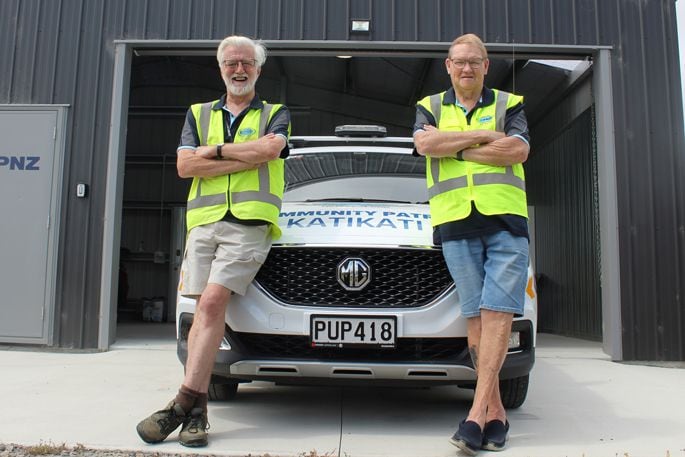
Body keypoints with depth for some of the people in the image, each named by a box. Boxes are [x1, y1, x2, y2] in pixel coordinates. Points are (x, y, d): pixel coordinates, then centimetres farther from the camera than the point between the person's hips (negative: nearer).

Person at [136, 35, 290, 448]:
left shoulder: (275, 114, 16)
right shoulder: (199, 114, 22)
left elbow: (270, 149, -8)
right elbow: (185, 165, 5)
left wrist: (217, 150, -1)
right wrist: (247, 159, -1)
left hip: (250, 223, -3)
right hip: (204, 220, 3)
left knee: (212, 302, -18)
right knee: (206, 309, -2)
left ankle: (184, 403, -16)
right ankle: (198, 409, 1)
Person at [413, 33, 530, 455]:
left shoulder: (508, 105, 15)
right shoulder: (430, 107, 19)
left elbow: (518, 151, -4)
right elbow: (425, 143, -4)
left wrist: (454, 146, -5)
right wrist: (485, 136, -3)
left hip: (506, 219, 0)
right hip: (455, 223, 1)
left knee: (497, 313, -11)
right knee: (475, 317, 0)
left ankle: (478, 412, -11)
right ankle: (495, 412, 7)